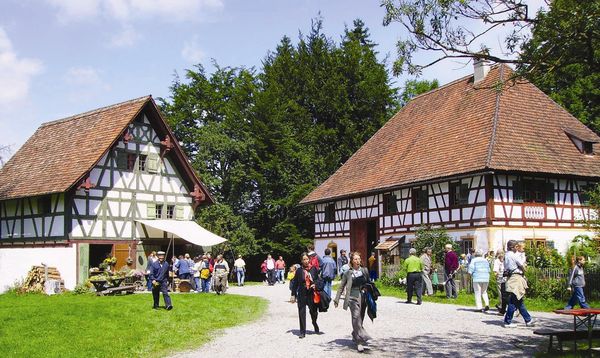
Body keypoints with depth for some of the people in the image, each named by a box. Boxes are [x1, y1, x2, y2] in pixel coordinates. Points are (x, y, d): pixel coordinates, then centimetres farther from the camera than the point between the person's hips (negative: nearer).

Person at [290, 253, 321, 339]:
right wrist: (293, 295, 1)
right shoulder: (299, 271, 0)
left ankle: (315, 324, 42)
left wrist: (315, 285, -9)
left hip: (312, 294, 0)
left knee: (313, 311, 9)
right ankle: (302, 332, 11)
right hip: (302, 295, 0)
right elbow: (295, 283, 3)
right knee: (302, 313, 1)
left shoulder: (314, 269, 1)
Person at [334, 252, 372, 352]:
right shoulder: (348, 273, 0)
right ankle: (360, 341, -17)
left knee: (360, 319, 10)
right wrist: (336, 299, 6)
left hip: (363, 297, 3)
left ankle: (355, 337, 32)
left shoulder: (364, 271, 8)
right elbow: (341, 287, 7)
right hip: (352, 298, -3)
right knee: (356, 317, -16)